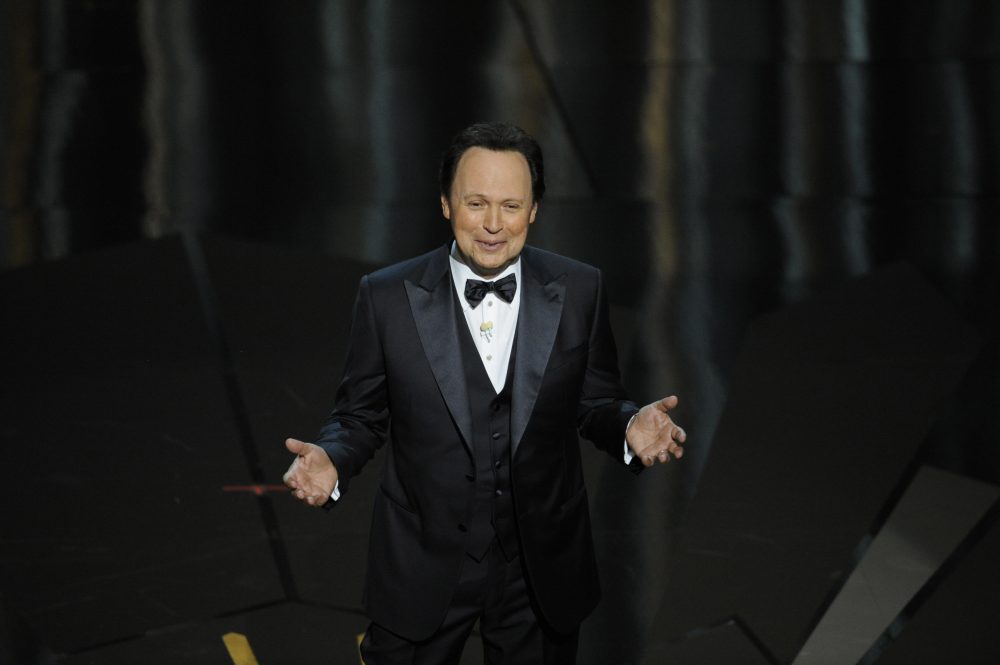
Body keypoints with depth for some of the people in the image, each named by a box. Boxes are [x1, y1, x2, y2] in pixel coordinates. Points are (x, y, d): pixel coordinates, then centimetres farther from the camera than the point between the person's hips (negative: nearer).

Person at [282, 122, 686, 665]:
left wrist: (629, 427, -17)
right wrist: (332, 460, -19)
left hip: (541, 572, 1)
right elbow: (359, 414, 1)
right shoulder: (387, 297, -7)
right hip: (422, 572, -1)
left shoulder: (579, 291, -4)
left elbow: (594, 402, 4)